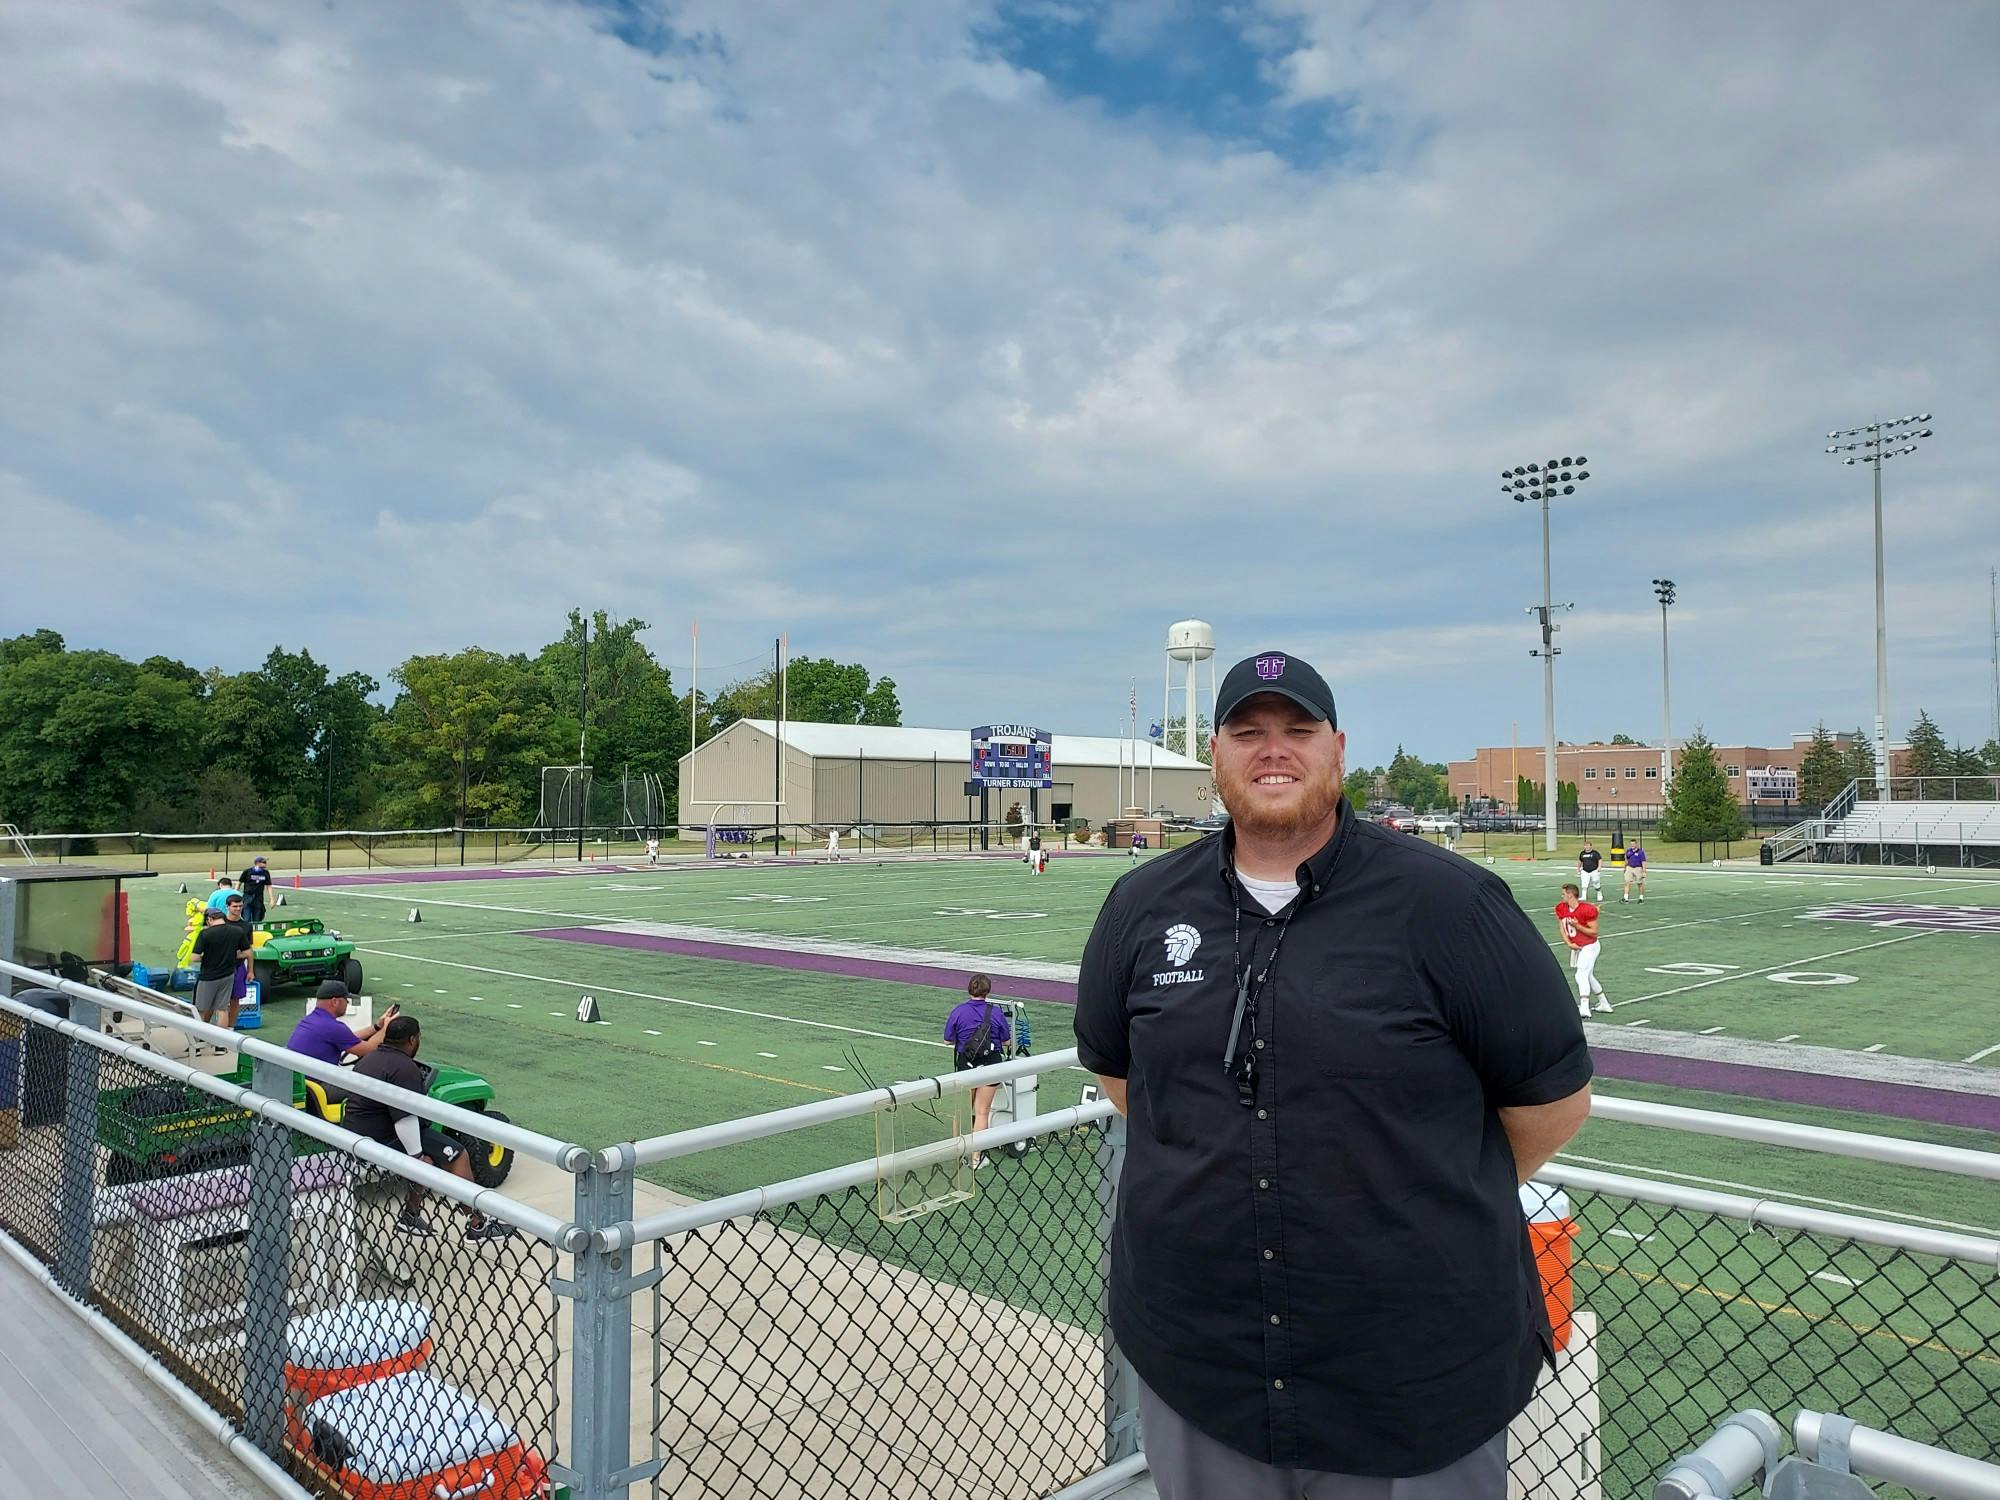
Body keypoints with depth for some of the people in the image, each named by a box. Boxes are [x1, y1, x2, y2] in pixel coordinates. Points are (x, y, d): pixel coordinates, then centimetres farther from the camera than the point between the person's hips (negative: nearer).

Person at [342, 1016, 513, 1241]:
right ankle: (477, 1225, -3)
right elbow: (405, 1118, -26)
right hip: (380, 1140, -10)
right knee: (457, 1155, -7)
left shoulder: (369, 1059, 15)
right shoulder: (404, 1068, -18)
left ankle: (410, 1215, 16)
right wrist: (417, 1158, -21)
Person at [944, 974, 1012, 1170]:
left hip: (965, 1064, 1)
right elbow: (1006, 1041, 1)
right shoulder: (996, 1012, -7)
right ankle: (976, 1158, 8)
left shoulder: (958, 1011, -7)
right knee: (982, 1112, 6)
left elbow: (948, 1040, -2)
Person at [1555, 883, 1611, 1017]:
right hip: (1576, 948, 8)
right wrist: (1569, 944, -9)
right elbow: (1561, 928, 3)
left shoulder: (1587, 910, -22)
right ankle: (1604, 1004, 32)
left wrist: (1577, 926, -26)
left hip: (1590, 947, -8)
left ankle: (1584, 1008, -23)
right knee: (1588, 976, 18)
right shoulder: (1561, 908, -2)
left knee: (1581, 975, -18)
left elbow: (1594, 932, -16)